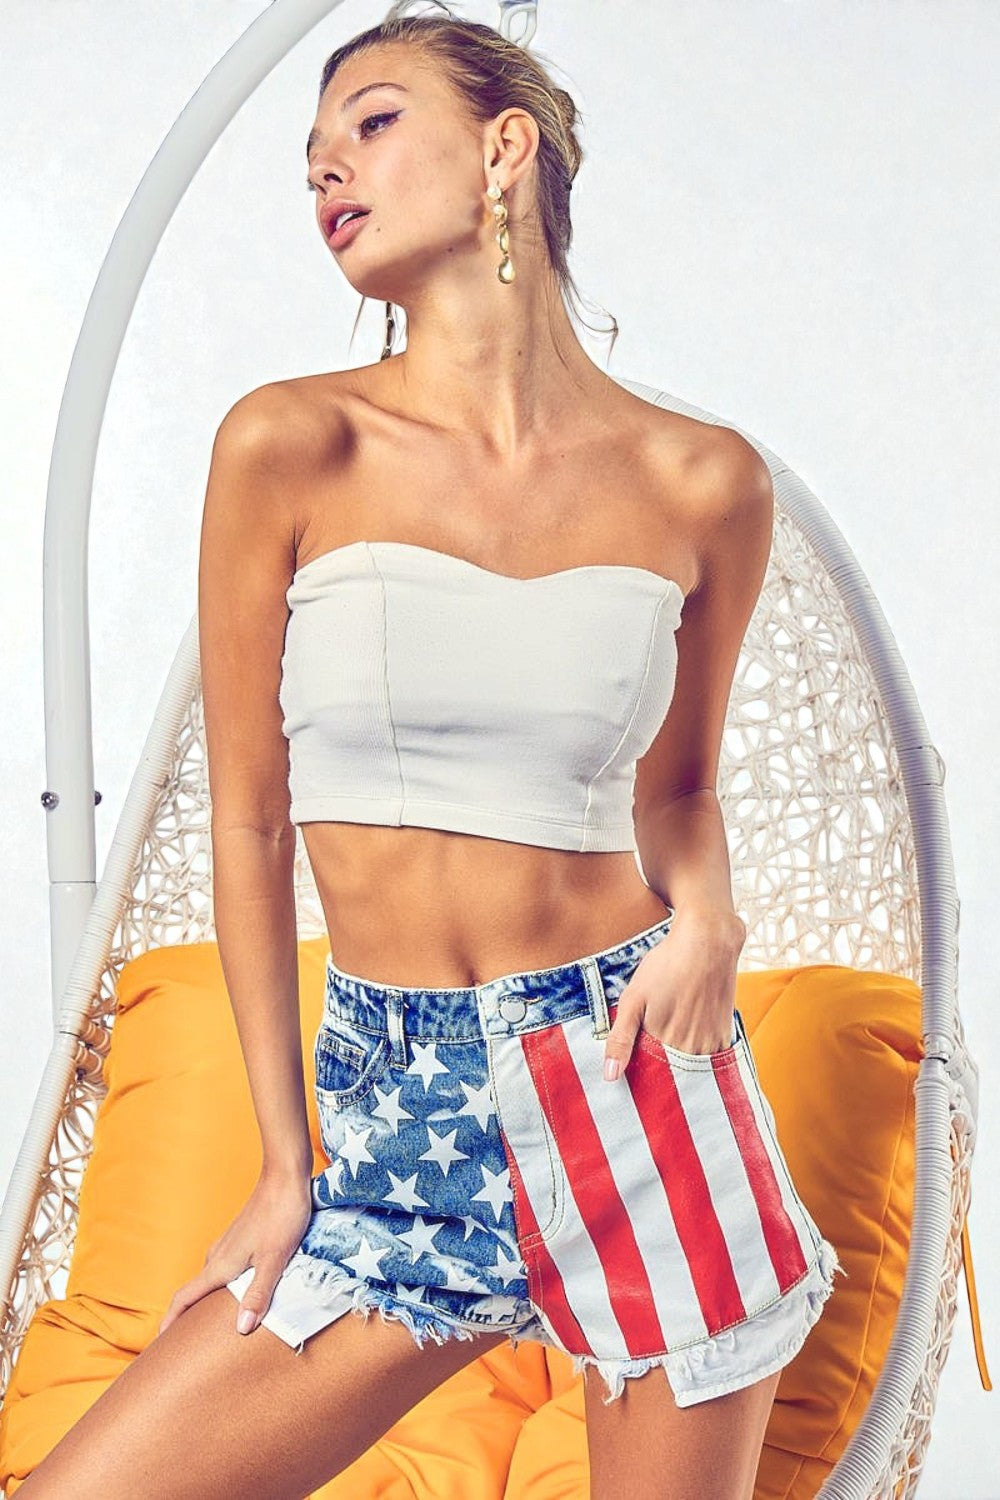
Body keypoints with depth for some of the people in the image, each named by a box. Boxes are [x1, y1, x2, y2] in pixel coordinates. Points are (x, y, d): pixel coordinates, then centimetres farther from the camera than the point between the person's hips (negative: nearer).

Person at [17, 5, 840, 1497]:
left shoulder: (701, 481, 0)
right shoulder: (290, 448, -4)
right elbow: (247, 823, 1)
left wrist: (707, 915, -6)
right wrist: (287, 1162, 3)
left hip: (638, 1091, 1)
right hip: (399, 1122, 0)